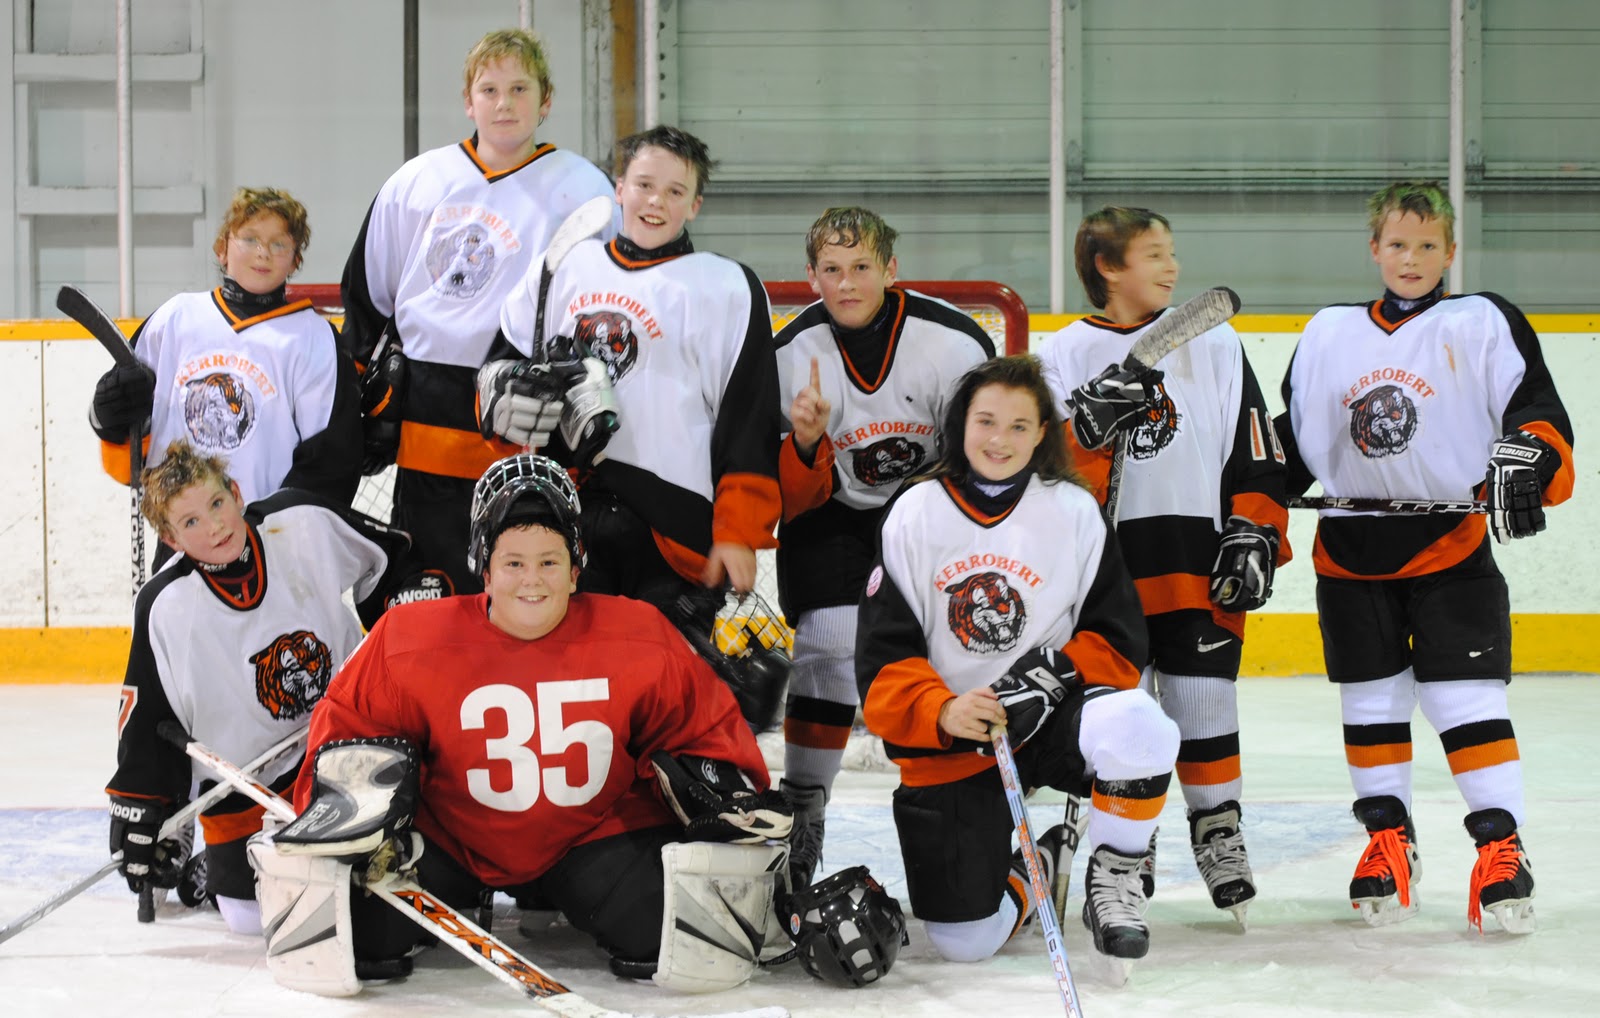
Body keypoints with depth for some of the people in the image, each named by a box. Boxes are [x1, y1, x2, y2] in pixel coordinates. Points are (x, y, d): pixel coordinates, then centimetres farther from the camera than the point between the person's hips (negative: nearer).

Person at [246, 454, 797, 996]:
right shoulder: (412, 642, -12)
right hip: (450, 840, 0)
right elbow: (348, 722, 1)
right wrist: (348, 782, -15)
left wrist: (725, 788, -11)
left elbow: (700, 725, 3)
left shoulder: (640, 640, -10)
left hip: (593, 835, 0)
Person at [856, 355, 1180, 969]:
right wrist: (941, 712, -24)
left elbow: (1118, 637, 0)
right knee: (965, 940, -10)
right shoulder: (914, 515, -1)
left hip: (1050, 719, 0)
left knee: (1137, 725, -36)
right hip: (947, 744, 0)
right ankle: (1033, 873, 27)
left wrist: (1057, 674, -20)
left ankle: (1114, 877, -9)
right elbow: (882, 657, -5)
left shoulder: (1073, 511, -1)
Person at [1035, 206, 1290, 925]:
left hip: (1201, 563, 1)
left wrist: (1254, 537, -1)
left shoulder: (1215, 345, 7)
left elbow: (1256, 456, 8)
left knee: (1204, 699, 1)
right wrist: (1086, 429, -21)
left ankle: (1218, 832, 17)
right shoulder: (1064, 356, 3)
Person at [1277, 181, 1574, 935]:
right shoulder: (1328, 334, 12)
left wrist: (1527, 463, -24)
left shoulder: (1484, 324, 2)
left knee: (1466, 695, -10)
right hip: (1351, 553, 3)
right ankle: (1388, 838, 20)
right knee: (1371, 700, 8)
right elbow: (1293, 441, 15)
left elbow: (1538, 412, -4)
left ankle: (1501, 846, -6)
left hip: (1450, 542, -3)